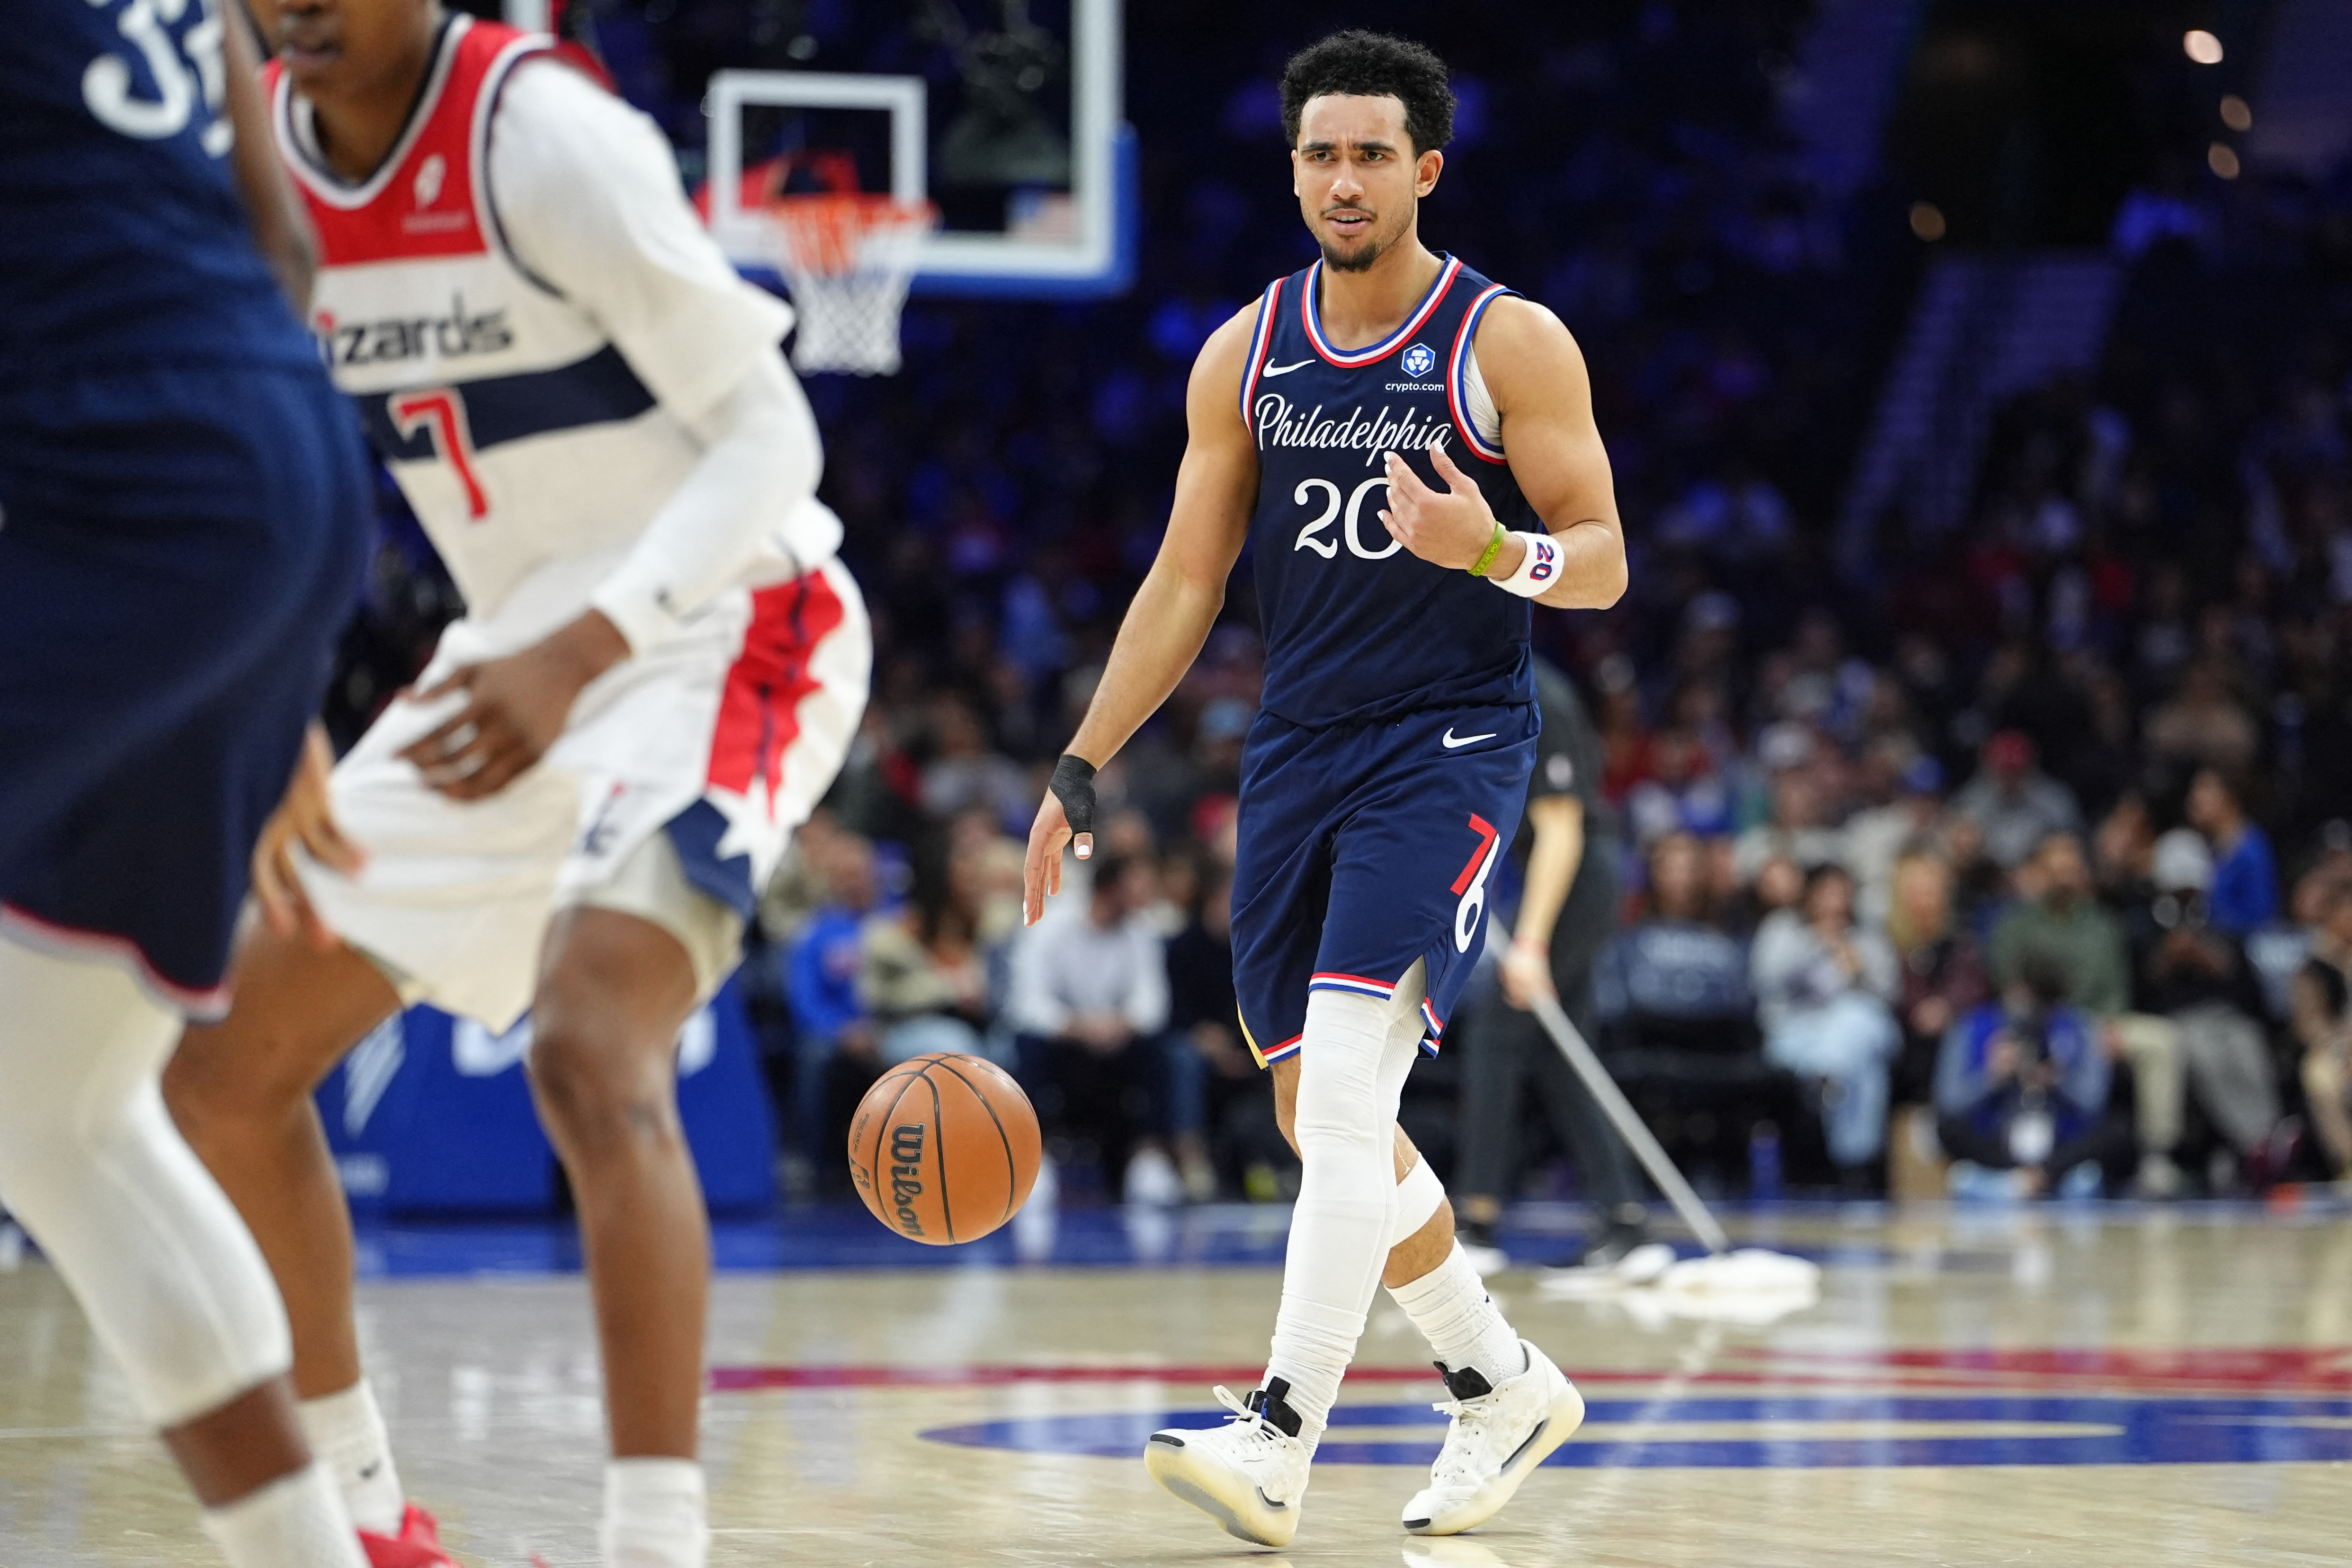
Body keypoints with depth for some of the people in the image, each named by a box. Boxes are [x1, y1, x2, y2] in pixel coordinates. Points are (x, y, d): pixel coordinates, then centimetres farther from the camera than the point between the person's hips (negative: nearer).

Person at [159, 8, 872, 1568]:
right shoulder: (260, 152, -1)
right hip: (525, 654, 8)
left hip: (720, 635, -8)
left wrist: (578, 655, -33)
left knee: (594, 1055, -31)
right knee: (223, 1065, 8)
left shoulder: (541, 129, -22)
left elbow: (771, 431, -22)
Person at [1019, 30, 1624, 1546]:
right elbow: (1186, 582, 12)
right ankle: (1503, 1386, 26)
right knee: (1326, 1127, 8)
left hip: (1451, 744, -6)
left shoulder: (1511, 342, -6)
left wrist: (1492, 550, -27)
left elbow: (1602, 564, -5)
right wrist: (1081, 770, 7)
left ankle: (1278, 1444, -21)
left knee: (1346, 1093, -19)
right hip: (1298, 746, 6)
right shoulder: (1246, 355, 8)